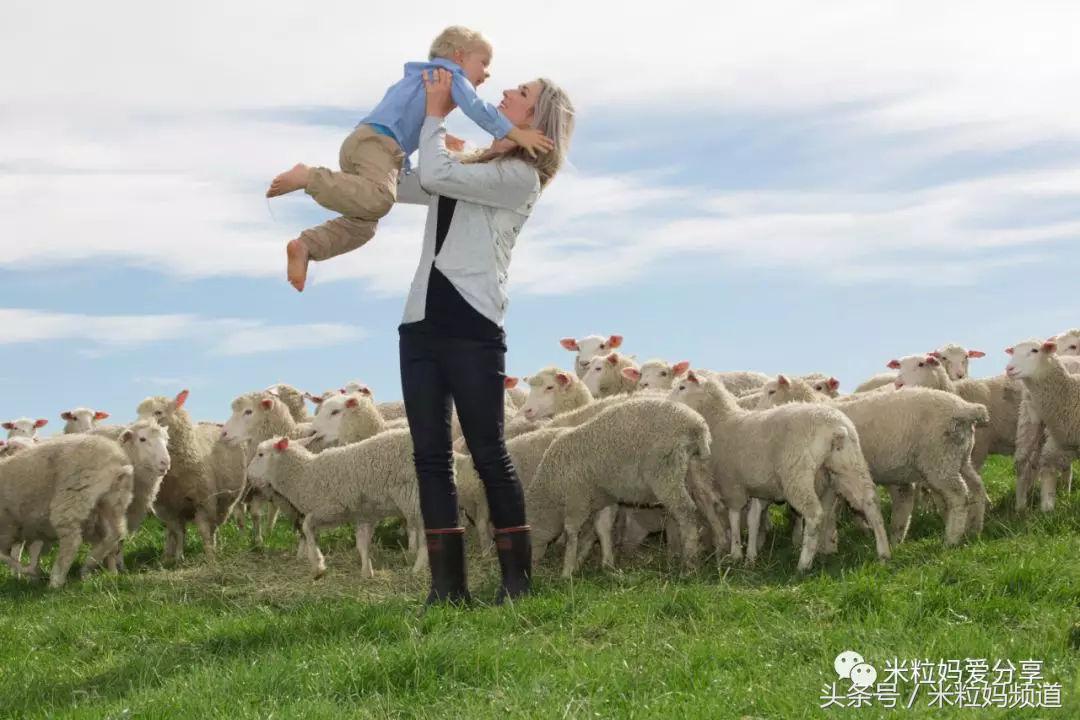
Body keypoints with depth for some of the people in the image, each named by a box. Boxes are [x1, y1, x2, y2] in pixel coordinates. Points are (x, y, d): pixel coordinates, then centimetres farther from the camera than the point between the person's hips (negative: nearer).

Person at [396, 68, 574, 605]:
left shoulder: (520, 177, -3)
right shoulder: (465, 168, 23)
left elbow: (434, 175, -13)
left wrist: (436, 112, 2)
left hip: (472, 327, -8)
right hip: (421, 324, 8)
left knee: (488, 454, -5)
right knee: (430, 455, 2)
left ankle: (517, 577, 3)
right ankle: (447, 582, 3)